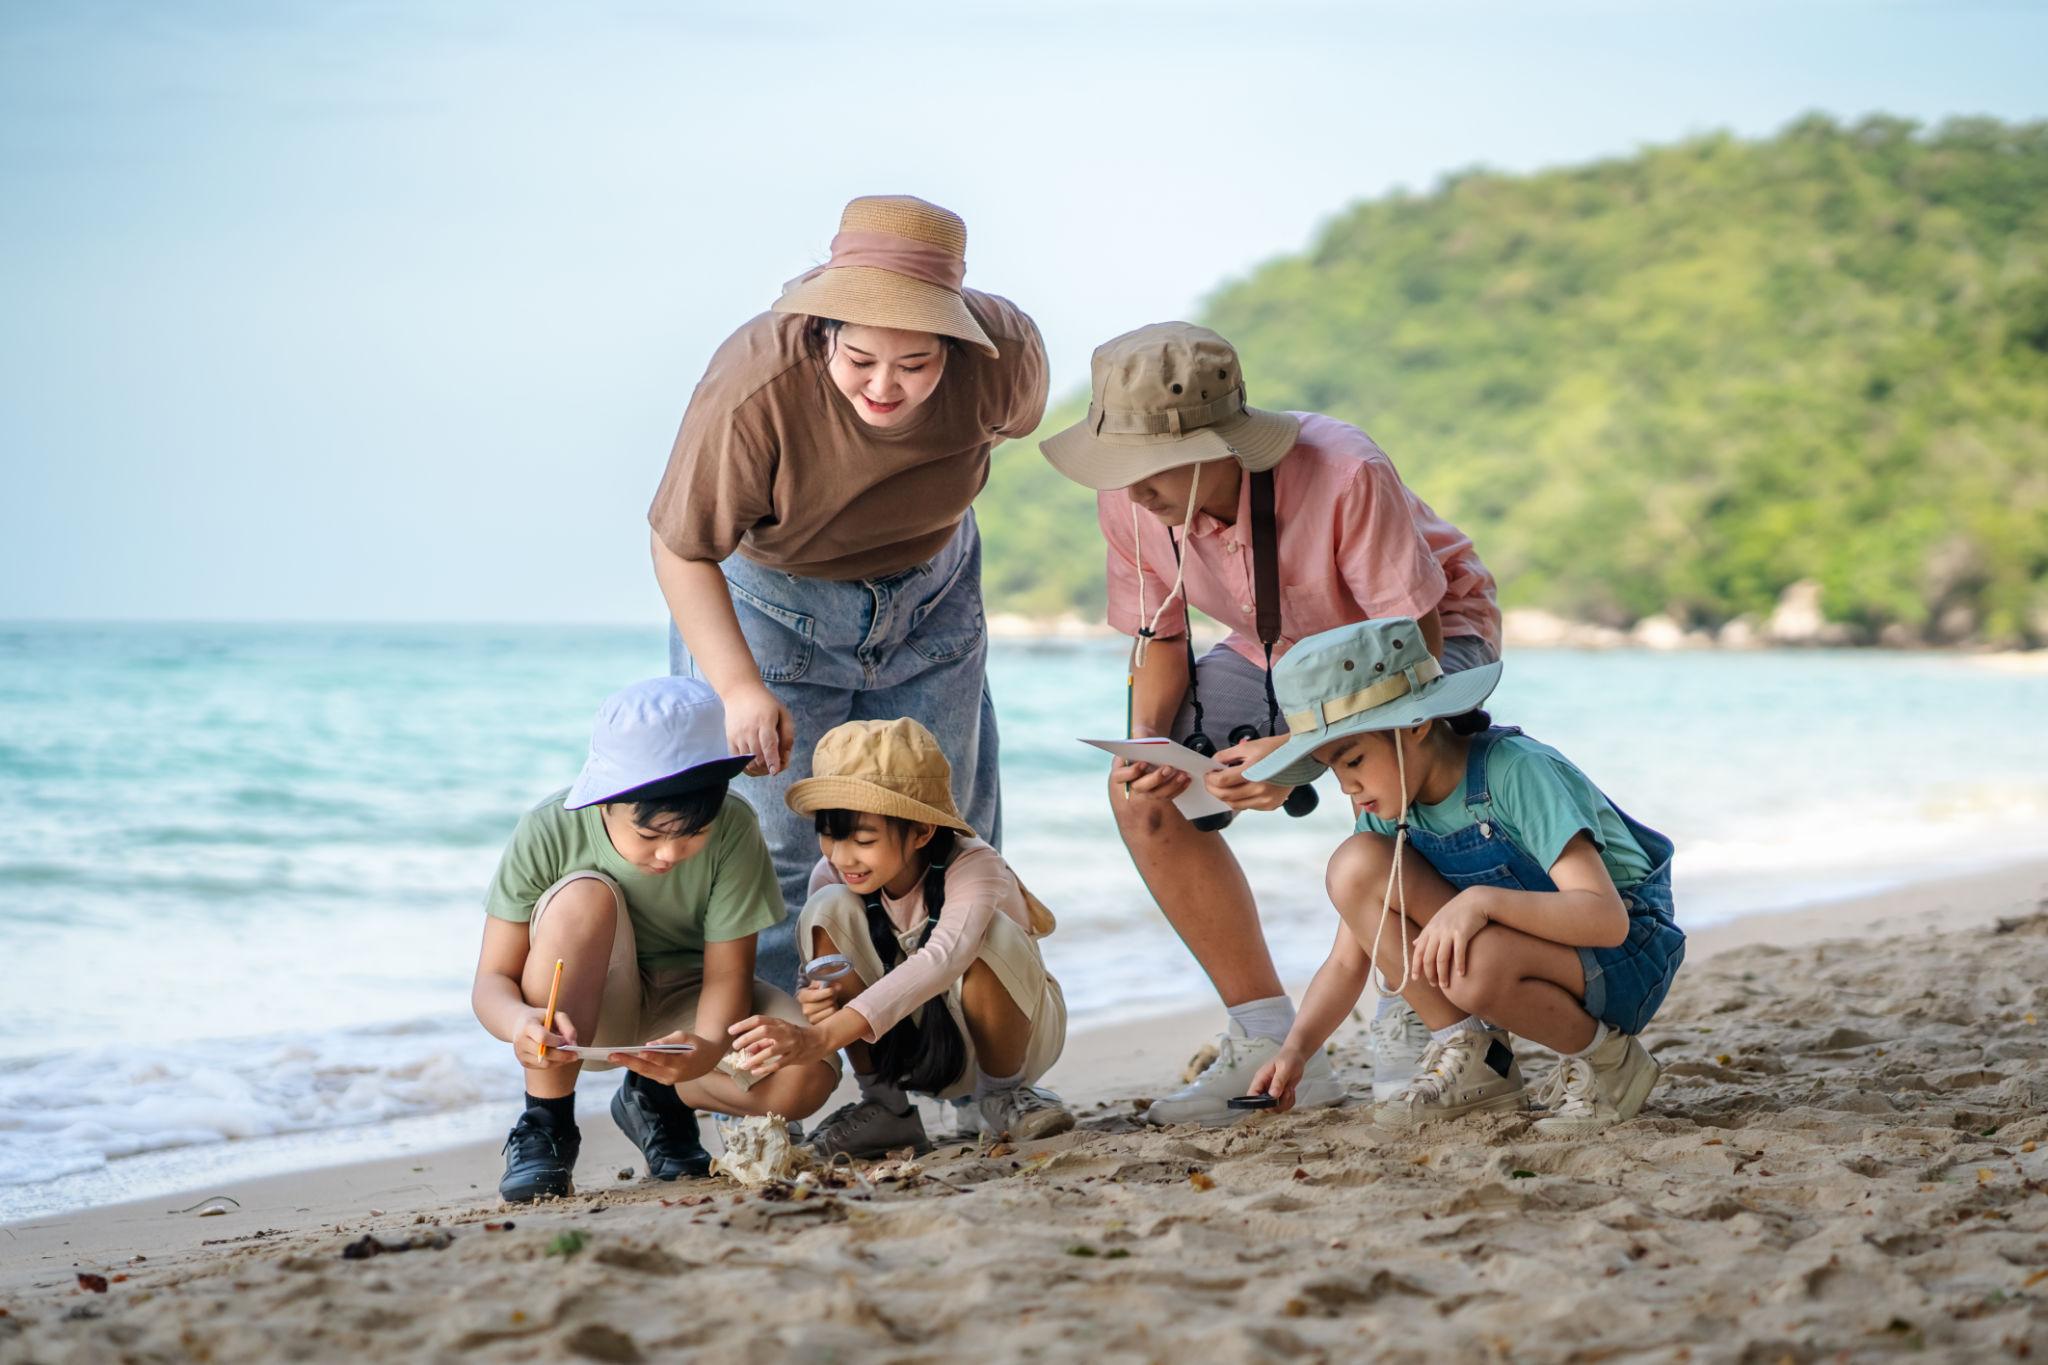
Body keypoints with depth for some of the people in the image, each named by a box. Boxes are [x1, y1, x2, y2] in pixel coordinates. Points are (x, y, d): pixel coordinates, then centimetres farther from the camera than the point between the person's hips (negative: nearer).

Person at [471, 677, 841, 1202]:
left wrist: (709, 1049, -43)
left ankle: (659, 1100, 4)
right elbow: (492, 980, -20)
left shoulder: (733, 830, -23)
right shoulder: (548, 832, -23)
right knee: (583, 897, -33)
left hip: (684, 1011, 1)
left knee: (806, 1076, -29)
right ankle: (546, 1123, -19)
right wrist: (520, 1022, -44)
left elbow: (727, 974, -21)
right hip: (583, 1014, -1)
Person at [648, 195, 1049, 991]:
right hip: (771, 597, -4)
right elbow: (681, 550, -25)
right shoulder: (754, 389, -40)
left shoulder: (1004, 351, -29)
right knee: (775, 840, -4)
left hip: (931, 590, 4)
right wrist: (740, 688, -34)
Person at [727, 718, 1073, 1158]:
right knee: (828, 909, -22)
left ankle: (1000, 1096, -10)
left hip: (1017, 1034, -4)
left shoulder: (973, 867, -32)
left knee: (989, 933, -36)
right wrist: (813, 1002, -38)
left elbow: (944, 958, -51)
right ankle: (884, 1105, -9)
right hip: (916, 1046, 4)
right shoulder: (831, 876, -16)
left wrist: (823, 1036, -62)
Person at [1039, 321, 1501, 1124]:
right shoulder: (1128, 499, -21)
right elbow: (1159, 638, -5)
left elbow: (1412, 641, -33)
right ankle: (1269, 1044, -3)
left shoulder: (1344, 476, -39)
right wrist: (1147, 744, -26)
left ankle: (1417, 1028, -10)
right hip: (1278, 652, 6)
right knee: (1140, 796, -12)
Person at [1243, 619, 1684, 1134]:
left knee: (1476, 965, -39)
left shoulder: (1517, 773, -25)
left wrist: (1482, 900, -43)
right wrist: (1296, 1047, -14)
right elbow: (1348, 961, 0)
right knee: (1356, 866, -15)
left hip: (1628, 956, -6)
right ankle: (1471, 1058, -5)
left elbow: (1606, 918, -32)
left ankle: (1605, 1059, -9)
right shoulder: (1389, 810, -4)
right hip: (1515, 941, 7)